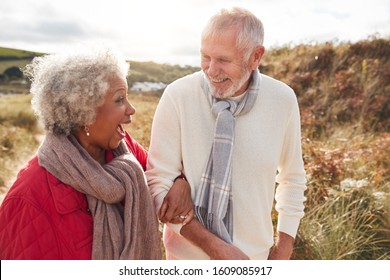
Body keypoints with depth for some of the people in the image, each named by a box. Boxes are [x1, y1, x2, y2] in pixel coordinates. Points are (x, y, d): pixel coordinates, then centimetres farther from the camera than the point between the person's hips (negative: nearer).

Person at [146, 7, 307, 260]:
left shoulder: (283, 100, -12)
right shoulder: (178, 96, -19)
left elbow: (292, 178, 2)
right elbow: (159, 184, -15)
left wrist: (284, 247, 2)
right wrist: (215, 246, -19)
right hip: (189, 254, -2)